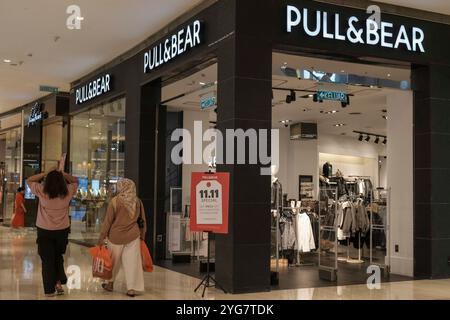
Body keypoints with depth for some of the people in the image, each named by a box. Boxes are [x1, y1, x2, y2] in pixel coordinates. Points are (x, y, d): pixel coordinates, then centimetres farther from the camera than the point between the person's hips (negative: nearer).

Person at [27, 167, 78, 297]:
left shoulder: (42, 191, -12)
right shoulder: (68, 192, -8)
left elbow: (29, 180, 5)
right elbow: (75, 181, 12)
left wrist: (45, 173, -2)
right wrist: (63, 174, -1)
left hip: (44, 231, -2)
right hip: (62, 230, 2)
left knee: (47, 260, 7)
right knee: (58, 257, 23)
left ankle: (50, 289, 10)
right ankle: (58, 282, 12)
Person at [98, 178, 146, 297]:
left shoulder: (115, 201, -10)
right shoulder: (138, 201, 1)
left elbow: (108, 221, -7)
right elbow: (142, 221, 8)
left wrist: (102, 237, 0)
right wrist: (142, 235, 20)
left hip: (116, 236, -2)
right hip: (133, 236, 2)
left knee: (114, 261, 15)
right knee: (132, 261, 3)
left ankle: (110, 284, 31)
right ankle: (132, 288, 2)